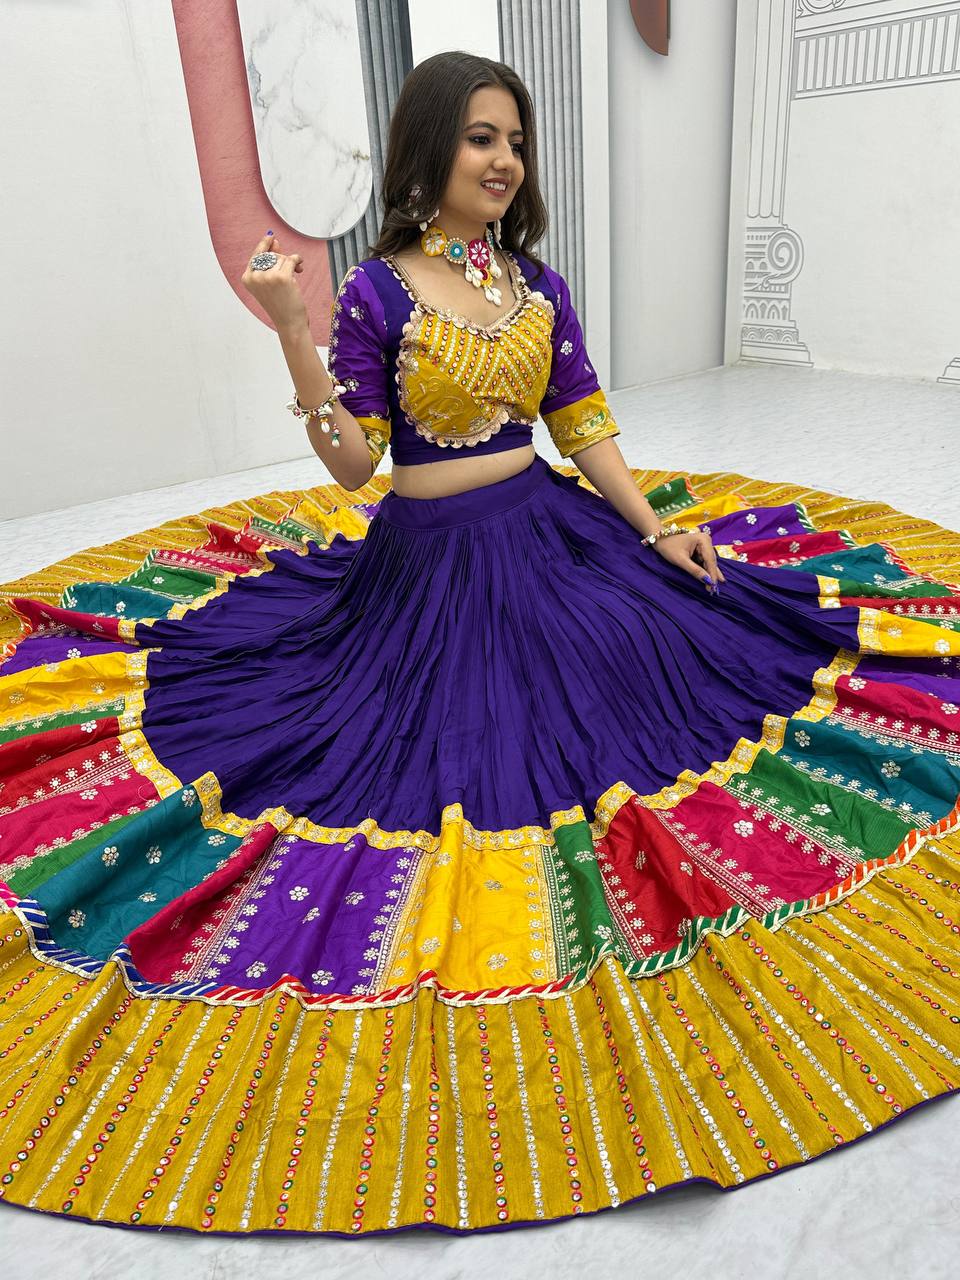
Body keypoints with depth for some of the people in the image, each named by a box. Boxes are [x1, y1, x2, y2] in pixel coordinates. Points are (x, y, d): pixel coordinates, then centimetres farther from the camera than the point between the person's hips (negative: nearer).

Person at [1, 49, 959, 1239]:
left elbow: (585, 428, 8)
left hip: (549, 536, 6)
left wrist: (658, 528, -1)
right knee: (459, 739, -5)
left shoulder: (538, 284, 6)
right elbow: (351, 465, -12)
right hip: (428, 561, -5)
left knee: (673, 639, 4)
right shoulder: (376, 291, -8)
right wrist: (293, 334, -22)